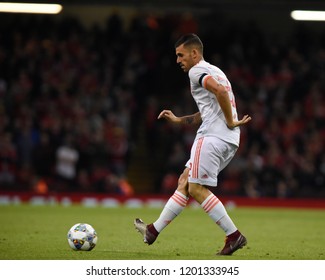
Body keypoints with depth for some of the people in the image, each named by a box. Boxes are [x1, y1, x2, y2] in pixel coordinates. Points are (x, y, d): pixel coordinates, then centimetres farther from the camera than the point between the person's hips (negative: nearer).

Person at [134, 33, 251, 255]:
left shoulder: (197, 71, -5)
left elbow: (220, 91, -24)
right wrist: (178, 120, 27)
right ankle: (154, 231, 12)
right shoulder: (213, 71, 27)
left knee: (197, 188, -8)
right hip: (229, 141, 10)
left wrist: (230, 122, -16)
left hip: (212, 137, -10)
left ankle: (234, 235, -10)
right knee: (185, 182, 10)